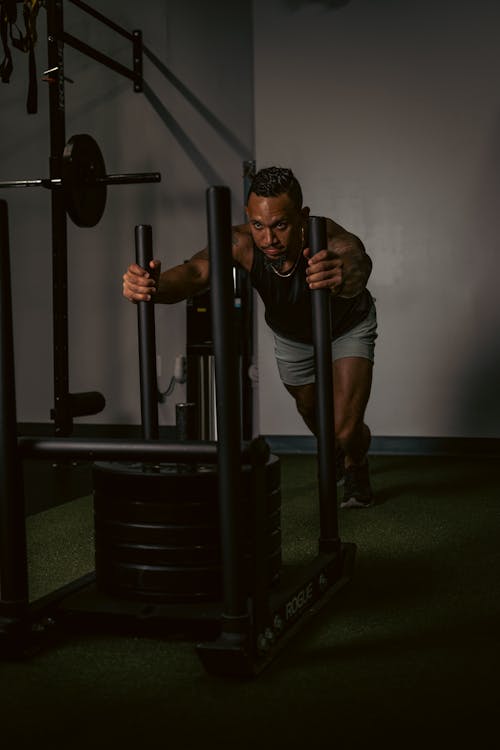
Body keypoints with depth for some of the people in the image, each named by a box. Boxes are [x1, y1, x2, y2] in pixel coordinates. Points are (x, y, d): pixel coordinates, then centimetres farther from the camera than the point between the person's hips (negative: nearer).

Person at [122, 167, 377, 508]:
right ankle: (336, 454, 62)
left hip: (347, 326, -3)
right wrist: (155, 285, -80)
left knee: (346, 429, -17)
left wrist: (345, 274, -92)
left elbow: (358, 262, -67)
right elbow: (198, 270, -57)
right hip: (291, 334, 4)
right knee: (310, 411, 25)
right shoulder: (242, 243, -38)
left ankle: (357, 470, 21)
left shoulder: (330, 240, -44)